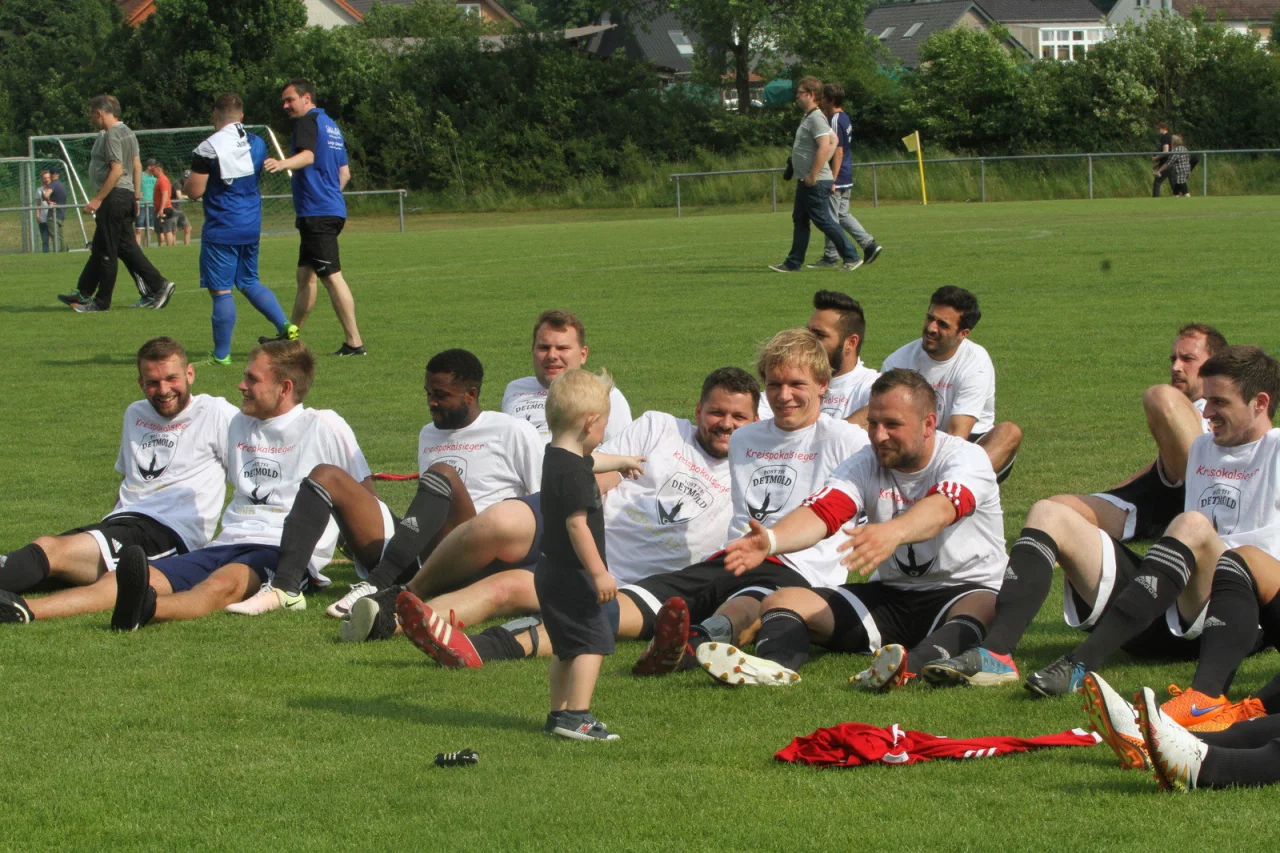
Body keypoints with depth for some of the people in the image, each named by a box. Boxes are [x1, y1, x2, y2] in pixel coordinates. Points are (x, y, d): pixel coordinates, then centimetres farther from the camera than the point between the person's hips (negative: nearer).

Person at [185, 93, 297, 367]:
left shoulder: (208, 148, -15)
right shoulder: (258, 145, 6)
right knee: (249, 283, 20)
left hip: (220, 229, -7)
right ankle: (285, 326, 4)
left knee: (221, 290, -1)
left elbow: (195, 191, -14)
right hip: (252, 226, 7)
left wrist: (189, 178, 6)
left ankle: (221, 354, 2)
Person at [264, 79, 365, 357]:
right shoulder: (331, 126, 21)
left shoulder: (308, 121, -9)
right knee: (305, 276, 16)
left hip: (317, 214, -10)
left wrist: (283, 164, -46)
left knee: (332, 277, -11)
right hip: (332, 211, 10)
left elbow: (307, 155, -29)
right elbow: (344, 173, 24)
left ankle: (354, 342, -13)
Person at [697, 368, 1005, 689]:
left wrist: (891, 533, -57)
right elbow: (821, 511, -17)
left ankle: (913, 665, -69)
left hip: (965, 589, -5)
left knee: (984, 609, -40)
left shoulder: (966, 458, -12)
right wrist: (770, 540, -39)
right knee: (781, 601, -13)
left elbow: (940, 509, -34)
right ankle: (773, 665, -47)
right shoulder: (865, 464, 1)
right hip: (890, 595, 5)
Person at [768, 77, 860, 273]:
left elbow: (825, 146, -27)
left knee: (823, 220, -7)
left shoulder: (816, 118, -17)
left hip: (815, 183, -11)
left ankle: (851, 257, -2)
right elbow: (834, 142, 21)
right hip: (805, 181, 11)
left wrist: (813, 175, -24)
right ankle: (793, 263, 18)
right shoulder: (808, 117, 14)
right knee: (799, 220, 13)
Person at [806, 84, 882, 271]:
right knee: (843, 215, 15)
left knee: (831, 218, -2)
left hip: (837, 178, -10)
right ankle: (869, 245, 10)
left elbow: (838, 152, -21)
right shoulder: (844, 118, 13)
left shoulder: (835, 121, -17)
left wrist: (832, 180, -21)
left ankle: (831, 257, 2)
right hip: (846, 178, 10)